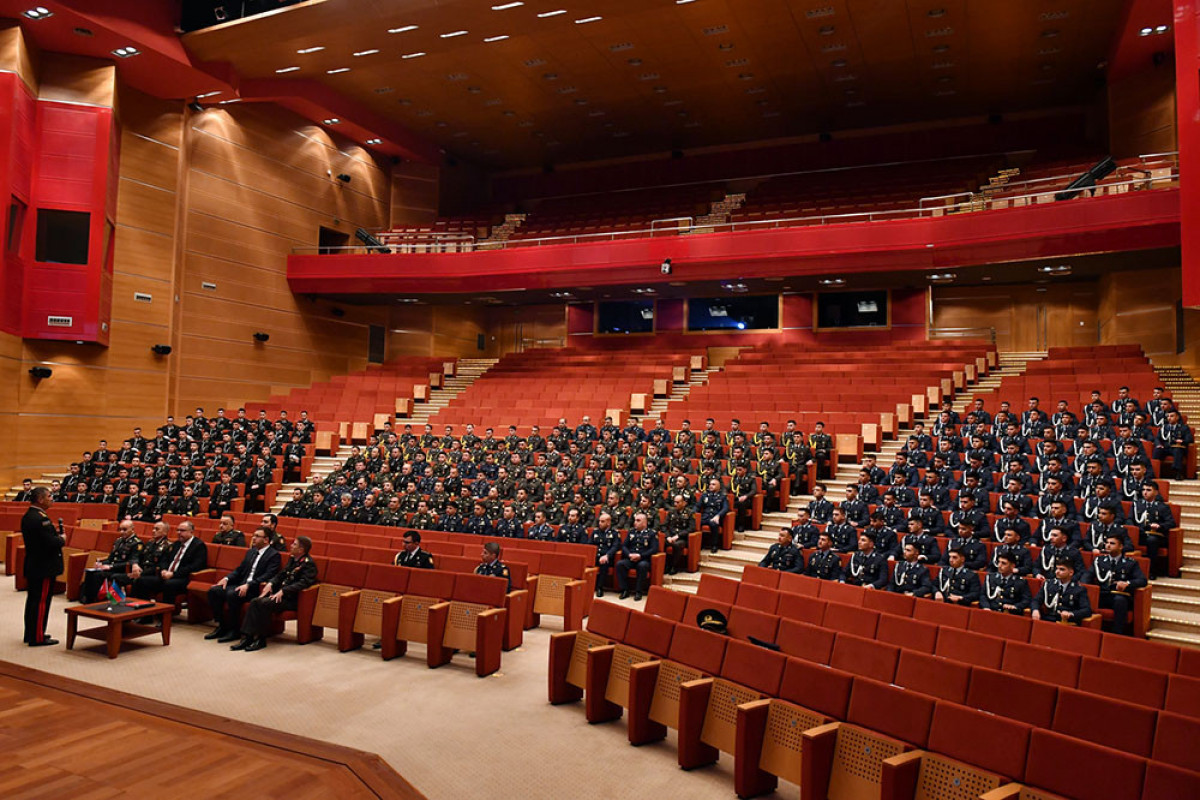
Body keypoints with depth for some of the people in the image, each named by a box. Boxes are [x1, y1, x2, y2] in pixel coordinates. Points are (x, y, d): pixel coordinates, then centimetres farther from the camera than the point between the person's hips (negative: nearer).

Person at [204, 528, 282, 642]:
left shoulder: (274, 555, -5)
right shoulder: (250, 552, 20)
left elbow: (268, 576, -16)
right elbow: (239, 570, 22)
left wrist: (248, 585, -26)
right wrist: (227, 578, 2)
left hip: (256, 589, -8)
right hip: (241, 584, 8)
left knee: (232, 594, -32)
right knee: (214, 590, -10)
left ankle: (233, 630, -17)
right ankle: (221, 626, -1)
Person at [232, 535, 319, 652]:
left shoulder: (308, 563, -11)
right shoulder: (292, 559, 17)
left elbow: (303, 583, -22)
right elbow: (281, 575, 21)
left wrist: (283, 591, -26)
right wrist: (270, 583, 1)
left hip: (291, 598, -8)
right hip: (280, 593, 8)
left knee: (264, 603, -26)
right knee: (255, 601, -12)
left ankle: (260, 639, -15)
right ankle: (247, 637, -13)